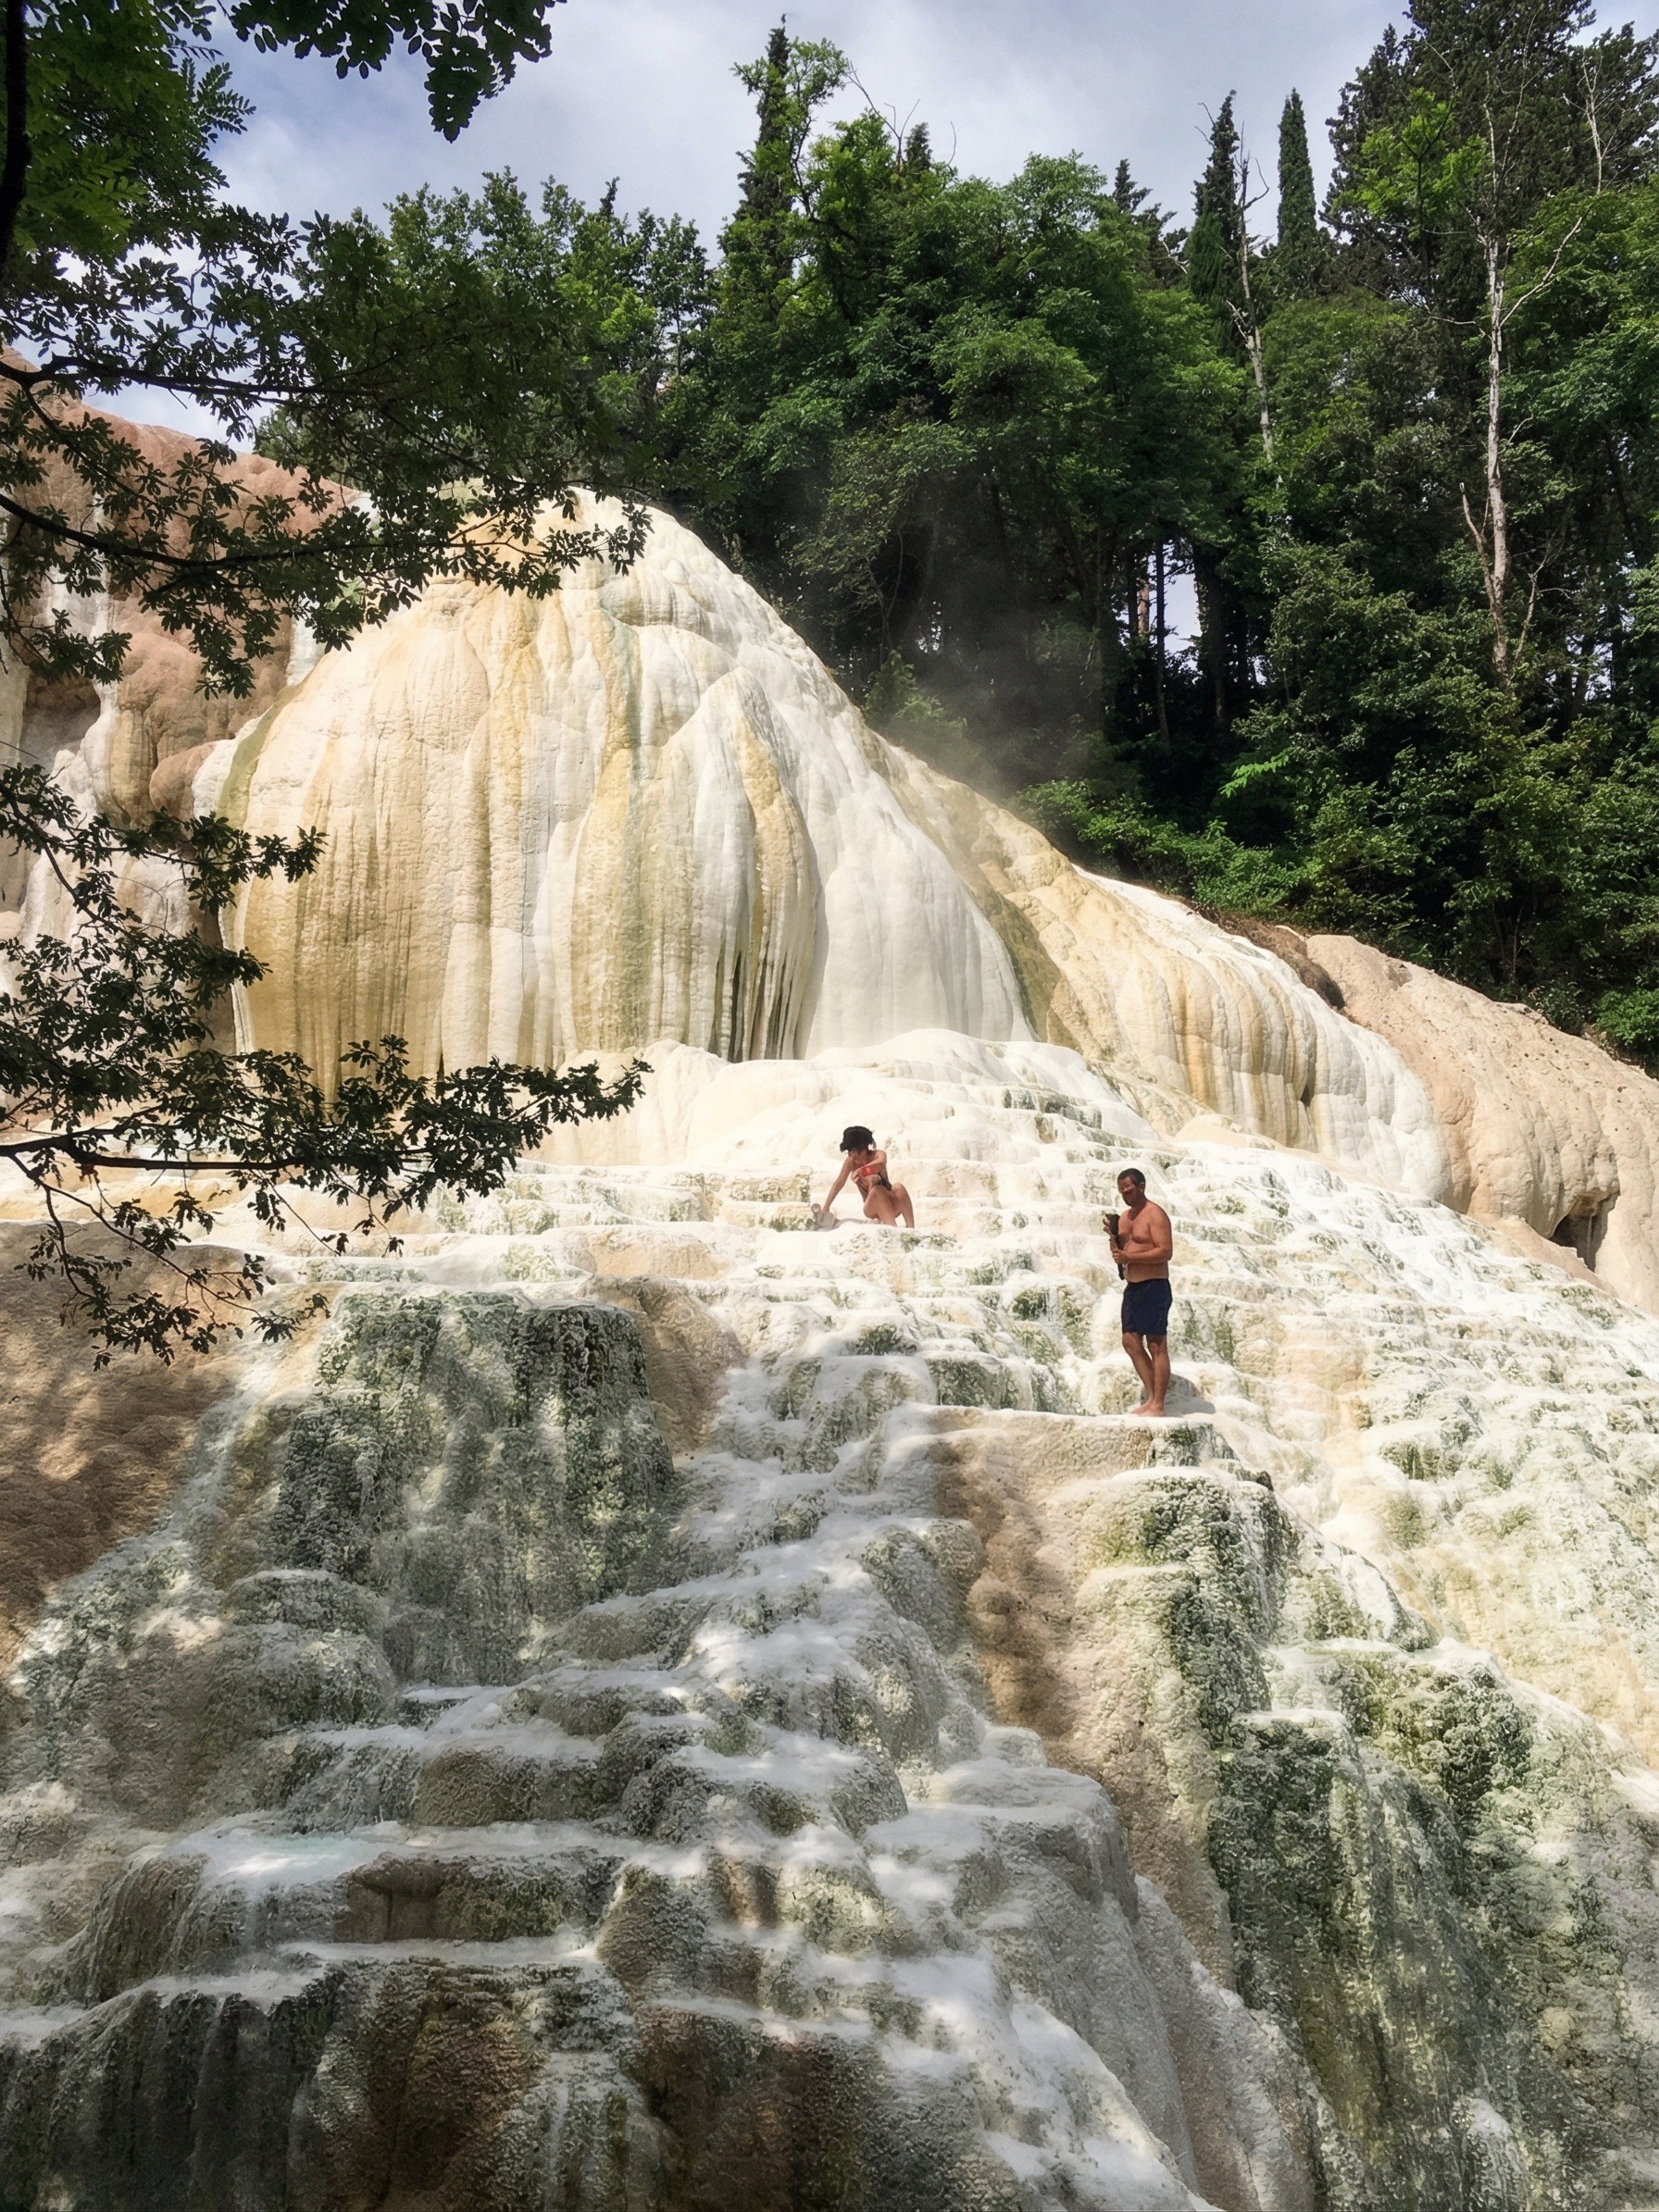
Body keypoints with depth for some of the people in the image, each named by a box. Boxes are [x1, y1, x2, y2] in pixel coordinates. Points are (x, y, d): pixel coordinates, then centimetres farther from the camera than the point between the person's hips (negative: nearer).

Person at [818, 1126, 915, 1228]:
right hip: (872, 1210, 0)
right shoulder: (850, 1162, -4)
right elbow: (838, 1184, 5)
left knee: (898, 1187, -34)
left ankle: (911, 1228, -35)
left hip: (892, 1206, 0)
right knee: (877, 1189, -34)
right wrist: (825, 1208, 5)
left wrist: (861, 1171, -49)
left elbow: (880, 1164, -33)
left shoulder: (878, 1155, -9)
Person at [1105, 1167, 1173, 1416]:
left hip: (1154, 1286, -9)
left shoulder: (1155, 1215, -11)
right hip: (1132, 1287, 9)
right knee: (1131, 1341, 6)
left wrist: (1129, 1256, -21)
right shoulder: (1123, 1217, 15)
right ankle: (1151, 1394, 13)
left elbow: (1166, 1251, -20)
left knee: (1156, 1346, -6)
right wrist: (1113, 1237, 0)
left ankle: (1157, 1405, -5)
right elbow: (1120, 1253, 20)